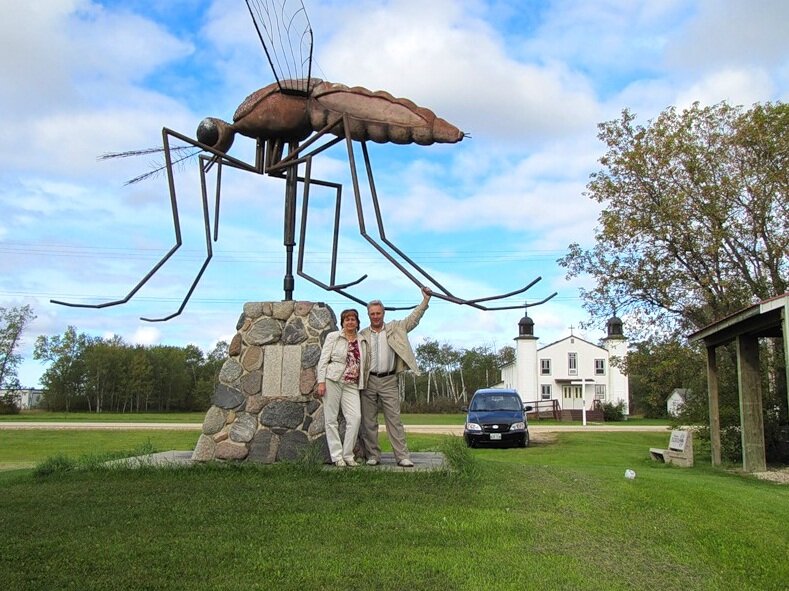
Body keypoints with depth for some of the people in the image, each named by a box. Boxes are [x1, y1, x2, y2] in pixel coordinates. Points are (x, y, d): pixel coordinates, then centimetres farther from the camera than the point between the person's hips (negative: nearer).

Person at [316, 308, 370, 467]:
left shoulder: (363, 342, 13)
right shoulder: (333, 337, 3)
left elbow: (366, 365, 19)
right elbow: (323, 360, -1)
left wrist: (364, 384, 13)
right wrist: (321, 382, -9)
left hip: (351, 385, 3)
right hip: (333, 380, -3)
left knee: (355, 417, -11)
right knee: (331, 419, -1)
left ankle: (348, 455, 1)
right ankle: (337, 456, 6)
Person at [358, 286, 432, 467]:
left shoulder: (394, 328, 8)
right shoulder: (362, 335, 7)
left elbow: (413, 319, 3)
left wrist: (425, 299, -5)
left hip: (389, 381, -1)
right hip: (368, 381, 1)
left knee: (394, 419, -2)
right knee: (368, 421, 4)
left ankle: (402, 456, -2)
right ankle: (373, 455, 13)